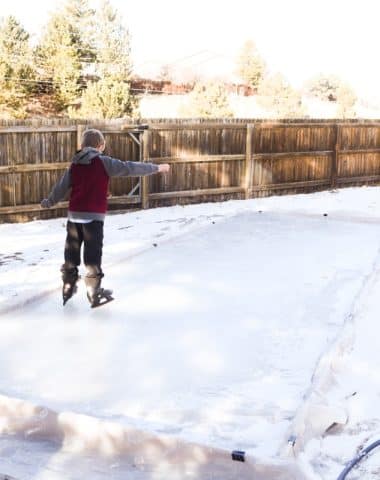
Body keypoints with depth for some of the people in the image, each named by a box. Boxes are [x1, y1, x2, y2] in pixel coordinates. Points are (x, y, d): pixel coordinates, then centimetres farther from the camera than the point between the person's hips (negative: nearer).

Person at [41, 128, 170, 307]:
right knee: (93, 255, -1)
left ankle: (68, 288, 26)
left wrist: (49, 202, 37)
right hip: (94, 216, -5)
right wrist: (156, 168, 0)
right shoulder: (104, 162, -4)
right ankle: (95, 294, 5)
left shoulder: (74, 165, 11)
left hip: (74, 215, 5)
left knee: (71, 252, 14)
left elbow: (60, 187, 19)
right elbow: (129, 168, -7)